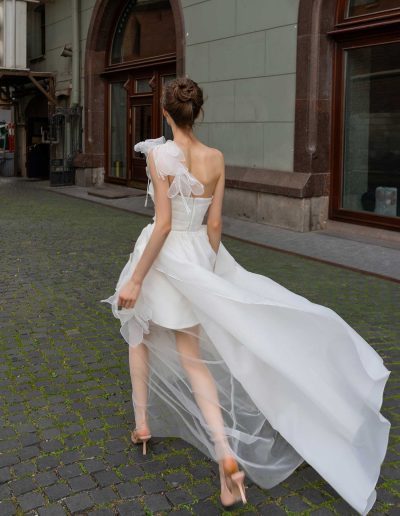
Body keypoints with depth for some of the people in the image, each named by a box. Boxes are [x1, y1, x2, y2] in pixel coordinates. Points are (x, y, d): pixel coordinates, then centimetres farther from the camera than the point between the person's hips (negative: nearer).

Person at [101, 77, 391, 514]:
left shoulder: (158, 154, -16)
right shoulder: (216, 158, -2)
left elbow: (163, 224, -19)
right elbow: (214, 225, 1)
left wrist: (134, 280, -14)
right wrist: (206, 272, 12)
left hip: (162, 257, -3)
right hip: (198, 257, 4)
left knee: (139, 333, 26)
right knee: (192, 359, 10)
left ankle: (142, 425, 33)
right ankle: (226, 453, -6)